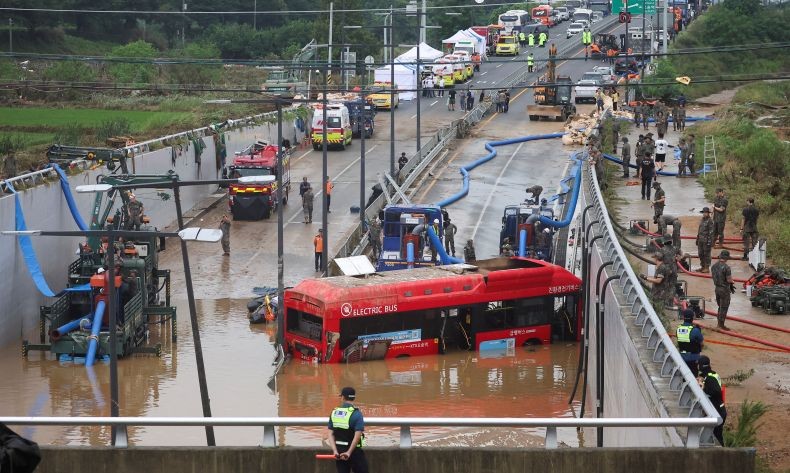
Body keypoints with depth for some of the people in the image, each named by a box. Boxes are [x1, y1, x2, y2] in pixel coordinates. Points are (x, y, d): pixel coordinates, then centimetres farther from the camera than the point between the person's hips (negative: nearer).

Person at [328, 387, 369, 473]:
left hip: (339, 452, 5)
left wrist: (335, 451, -6)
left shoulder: (334, 413, 4)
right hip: (354, 451, -5)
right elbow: (357, 436, -20)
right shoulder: (356, 413, -13)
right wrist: (349, 452, -17)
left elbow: (331, 434, 0)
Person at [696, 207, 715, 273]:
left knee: (706, 254, -4)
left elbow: (711, 232, -15)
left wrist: (709, 241, -19)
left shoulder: (710, 221, -12)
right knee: (701, 254, 12)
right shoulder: (702, 220, 13)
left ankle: (707, 268, 1)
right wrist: (697, 239, 20)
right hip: (701, 240, 8)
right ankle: (702, 267, 21)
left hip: (706, 241, -8)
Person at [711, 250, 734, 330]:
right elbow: (729, 280, -23)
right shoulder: (726, 267, -23)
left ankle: (719, 323, 29)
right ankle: (722, 325, 8)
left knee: (720, 306, 21)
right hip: (724, 289, -7)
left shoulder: (714, 266, 1)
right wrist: (732, 282, 2)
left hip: (717, 288, 7)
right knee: (724, 308, 3)